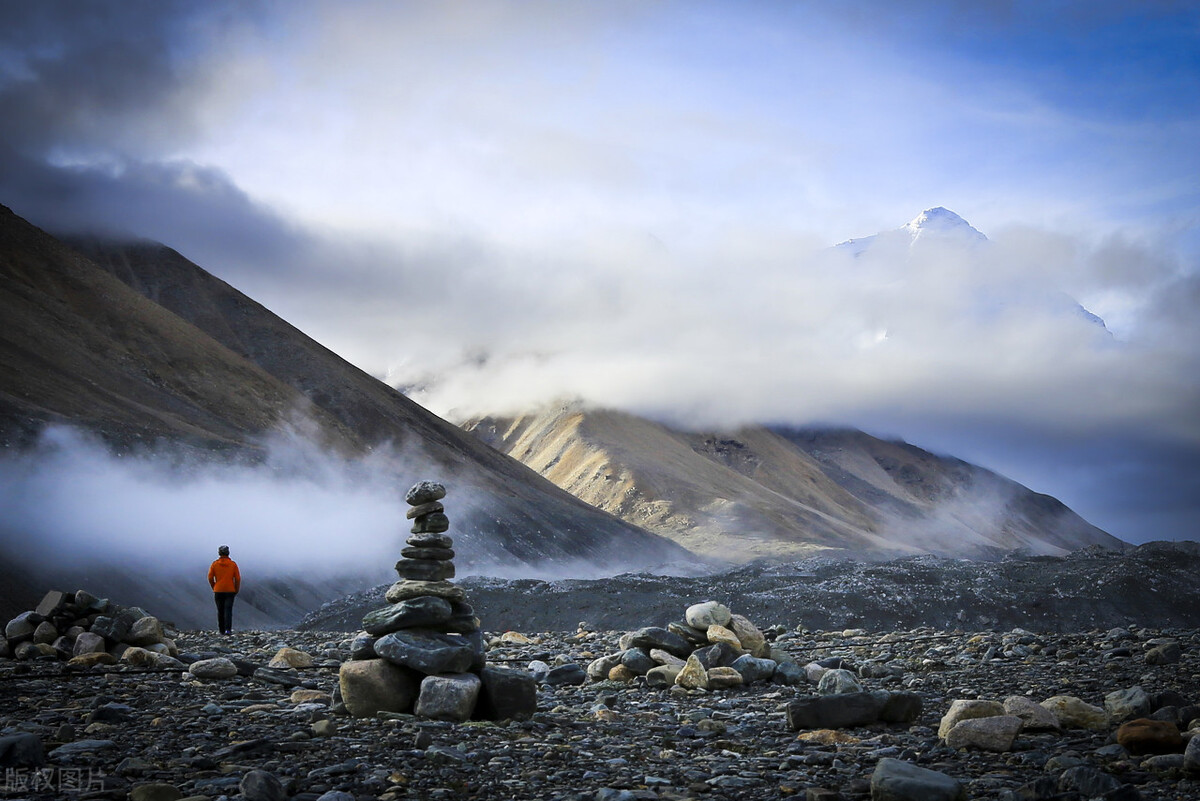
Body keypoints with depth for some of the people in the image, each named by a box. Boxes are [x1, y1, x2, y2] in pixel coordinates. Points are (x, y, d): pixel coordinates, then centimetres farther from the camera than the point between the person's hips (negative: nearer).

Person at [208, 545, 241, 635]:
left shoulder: (214, 564, -1)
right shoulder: (233, 564, -2)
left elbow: (210, 578, -3)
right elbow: (237, 578, -4)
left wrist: (214, 588, 13)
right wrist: (236, 590, 8)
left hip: (218, 591, 1)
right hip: (230, 591, -1)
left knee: (220, 611, 12)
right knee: (228, 610, -5)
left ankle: (222, 630, 19)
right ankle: (228, 629, -19)